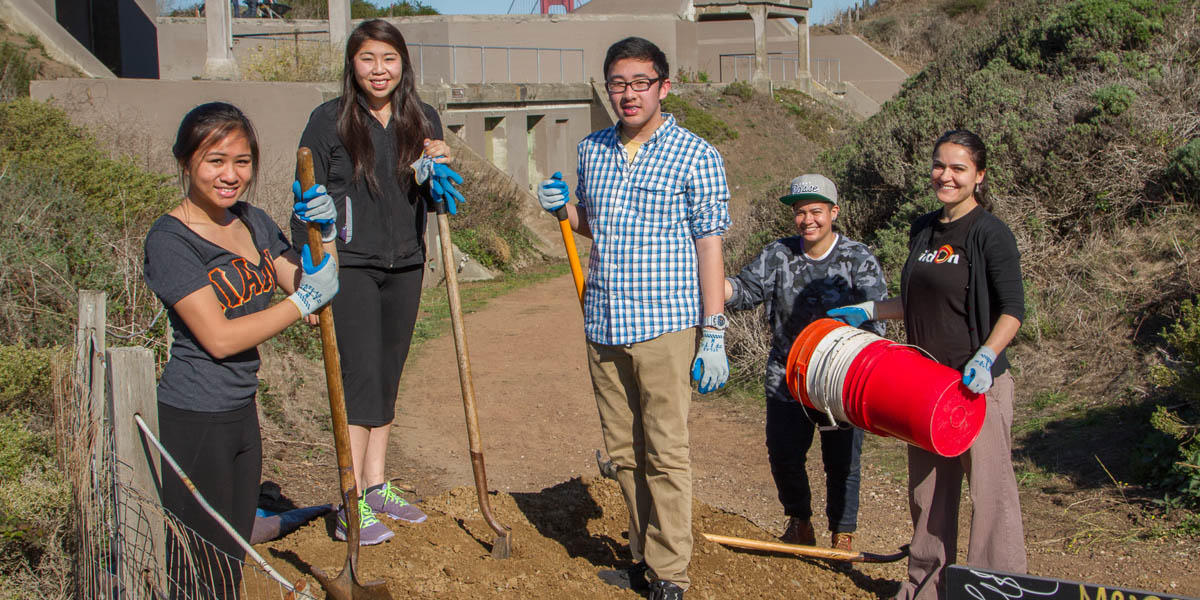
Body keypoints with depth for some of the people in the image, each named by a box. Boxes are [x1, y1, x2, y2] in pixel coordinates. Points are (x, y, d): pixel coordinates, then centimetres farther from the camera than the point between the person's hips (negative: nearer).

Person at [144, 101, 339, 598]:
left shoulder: (253, 222, 6)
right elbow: (219, 338, -22)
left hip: (241, 412, 8)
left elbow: (306, 284, 9)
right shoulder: (169, 240, -16)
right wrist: (303, 301, -16)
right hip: (191, 421, -8)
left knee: (233, 556, 19)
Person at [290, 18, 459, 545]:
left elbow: (432, 202, 13)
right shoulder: (329, 121, -6)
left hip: (405, 265, 5)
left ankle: (376, 485, 25)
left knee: (388, 380, 13)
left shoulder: (423, 120, 7)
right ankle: (351, 507, -2)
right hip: (350, 265, -5)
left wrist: (440, 173, -9)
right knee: (361, 379, -8)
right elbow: (307, 200, -5)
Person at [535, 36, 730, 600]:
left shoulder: (694, 156, -3)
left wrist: (714, 335, -9)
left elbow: (709, 246, -5)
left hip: (663, 326, -5)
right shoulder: (592, 149, 12)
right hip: (603, 325, 5)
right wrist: (565, 209, 4)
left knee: (665, 453, -2)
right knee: (624, 452, 12)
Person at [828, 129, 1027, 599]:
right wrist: (868, 311, 21)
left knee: (990, 488, -4)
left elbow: (1012, 310, -12)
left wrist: (985, 356, -26)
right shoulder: (923, 229, 12)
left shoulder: (990, 234, -9)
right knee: (928, 488, 14)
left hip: (978, 383, -7)